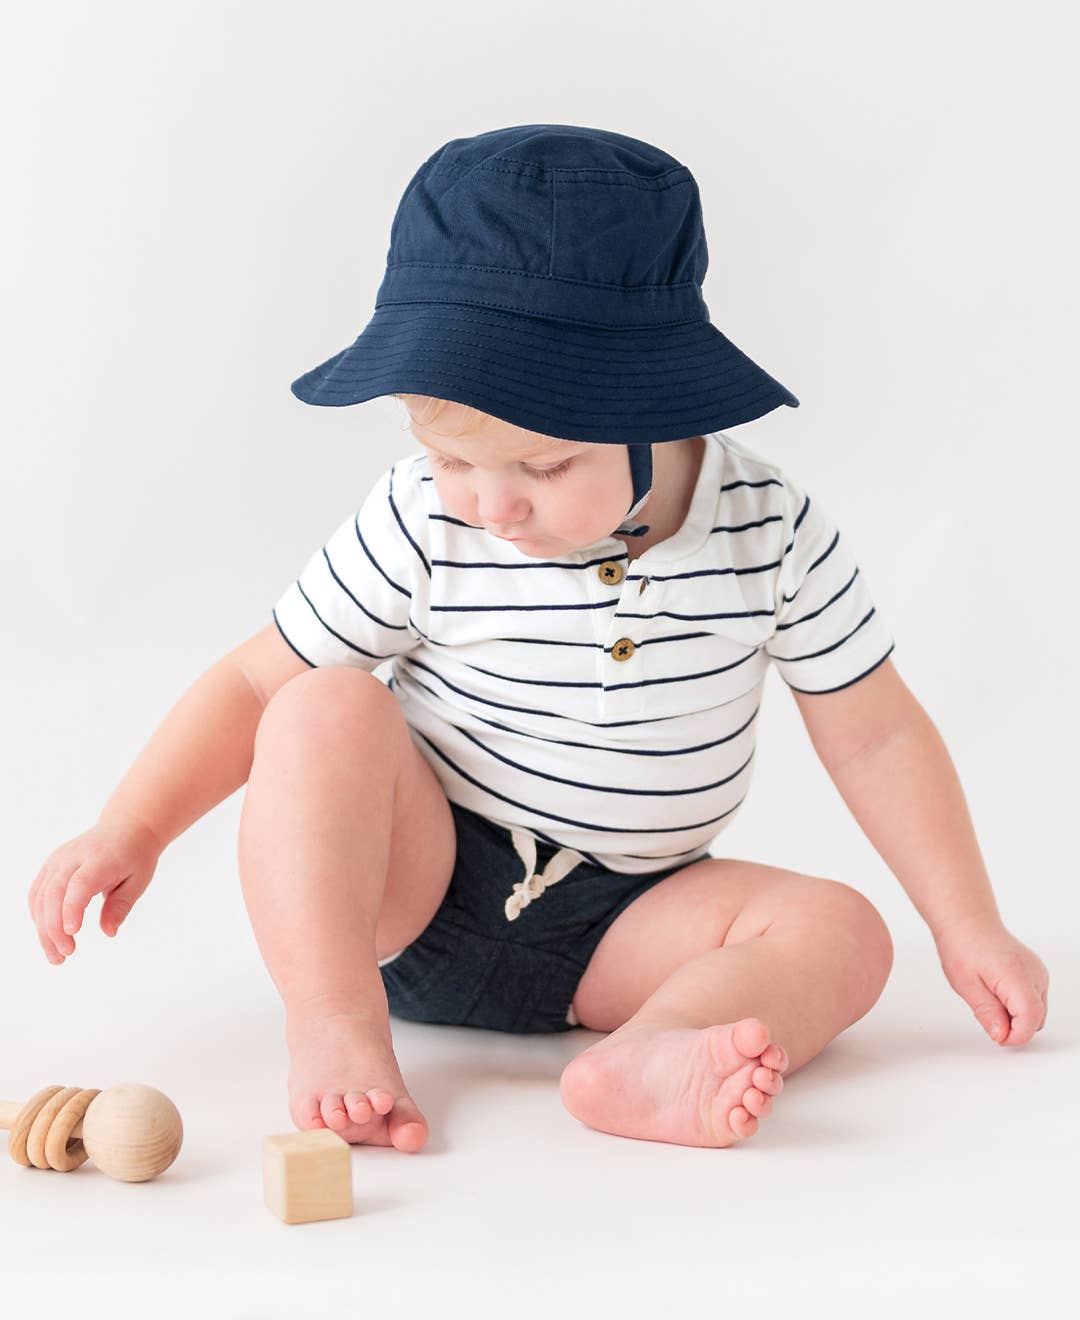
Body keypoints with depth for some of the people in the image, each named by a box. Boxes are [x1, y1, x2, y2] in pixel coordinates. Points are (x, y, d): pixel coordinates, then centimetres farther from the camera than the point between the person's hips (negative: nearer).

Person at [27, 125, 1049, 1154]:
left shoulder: (770, 532, -12)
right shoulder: (419, 523, -14)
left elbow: (875, 733, -2)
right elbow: (261, 681, -5)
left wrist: (969, 930, -2)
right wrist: (132, 829, -14)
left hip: (624, 922, 1)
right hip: (410, 883, -1)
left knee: (842, 933, -21)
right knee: (328, 712, -27)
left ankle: (647, 1056, -44)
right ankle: (332, 1025, -31)